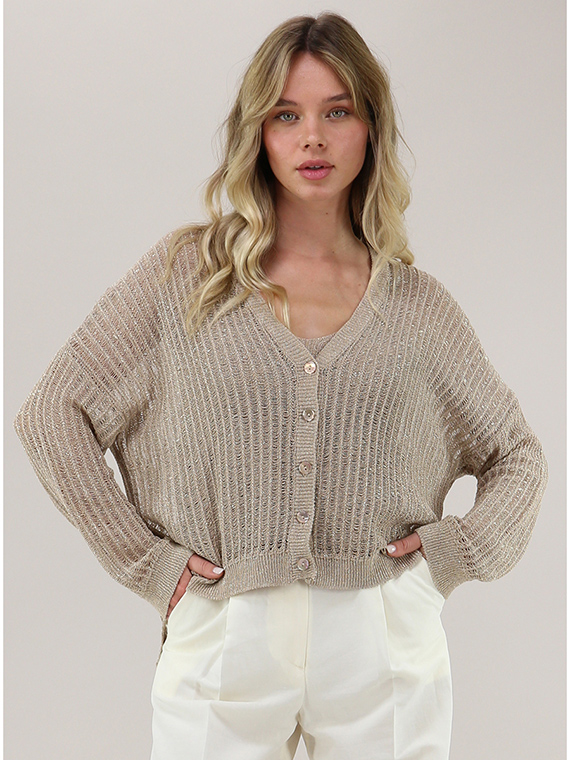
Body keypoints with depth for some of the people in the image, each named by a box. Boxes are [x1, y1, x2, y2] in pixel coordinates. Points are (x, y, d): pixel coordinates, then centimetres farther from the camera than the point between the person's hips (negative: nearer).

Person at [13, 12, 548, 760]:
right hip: (223, 637, -1)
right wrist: (146, 559, -4)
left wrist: (458, 550, 0)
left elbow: (518, 453, 16)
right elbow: (52, 415, 1)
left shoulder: (418, 304, 5)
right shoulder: (185, 274, 1)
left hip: (384, 649, 1)